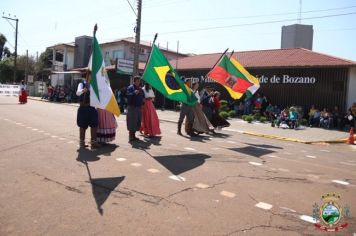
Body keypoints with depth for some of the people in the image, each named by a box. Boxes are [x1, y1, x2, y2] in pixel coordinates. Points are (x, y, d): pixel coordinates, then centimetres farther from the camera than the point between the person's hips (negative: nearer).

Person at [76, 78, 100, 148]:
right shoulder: (82, 84, -4)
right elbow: (78, 93, -22)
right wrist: (83, 90, -42)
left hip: (92, 108, 5)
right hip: (83, 108, -5)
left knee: (94, 125, 4)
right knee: (83, 126, 6)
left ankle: (93, 142, 13)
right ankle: (82, 142, 17)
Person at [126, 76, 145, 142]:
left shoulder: (140, 89, 17)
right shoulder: (130, 88, -4)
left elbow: (143, 97, 26)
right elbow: (127, 95, -18)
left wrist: (143, 102, 8)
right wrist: (134, 93, -31)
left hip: (139, 107, 7)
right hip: (132, 107, -7)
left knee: (137, 122, 9)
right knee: (132, 122, -8)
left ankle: (133, 135, 19)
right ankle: (130, 136, -2)